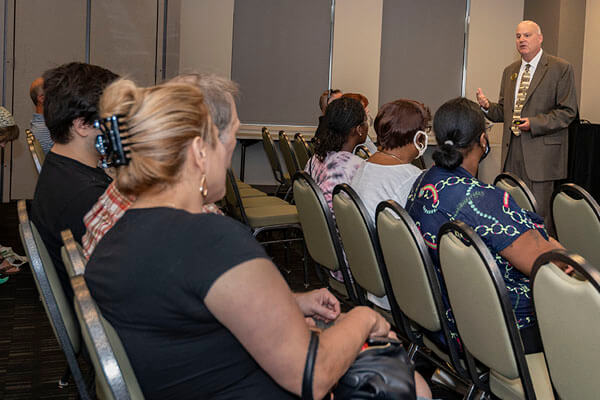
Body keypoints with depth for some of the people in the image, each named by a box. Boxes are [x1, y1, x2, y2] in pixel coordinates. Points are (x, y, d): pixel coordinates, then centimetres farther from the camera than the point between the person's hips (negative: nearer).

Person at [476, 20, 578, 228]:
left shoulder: (561, 68, -2)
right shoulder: (510, 71, 17)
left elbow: (568, 111, -6)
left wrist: (534, 123, -17)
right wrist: (487, 106, -2)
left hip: (541, 153, -6)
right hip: (512, 151, 6)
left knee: (539, 213, -5)